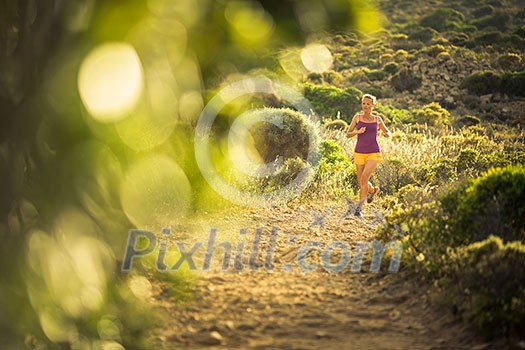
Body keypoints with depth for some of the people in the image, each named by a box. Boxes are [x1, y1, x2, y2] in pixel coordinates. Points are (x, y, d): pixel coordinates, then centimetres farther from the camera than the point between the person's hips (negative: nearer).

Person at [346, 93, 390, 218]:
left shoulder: (377, 119, 6)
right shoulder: (357, 117, 4)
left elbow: (388, 133, 19)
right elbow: (348, 134, 2)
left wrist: (387, 134, -5)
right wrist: (358, 132, -17)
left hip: (374, 154, -2)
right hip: (359, 153, 2)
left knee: (364, 179, -19)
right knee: (361, 182, 10)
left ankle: (359, 208, -16)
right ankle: (372, 190, 44)